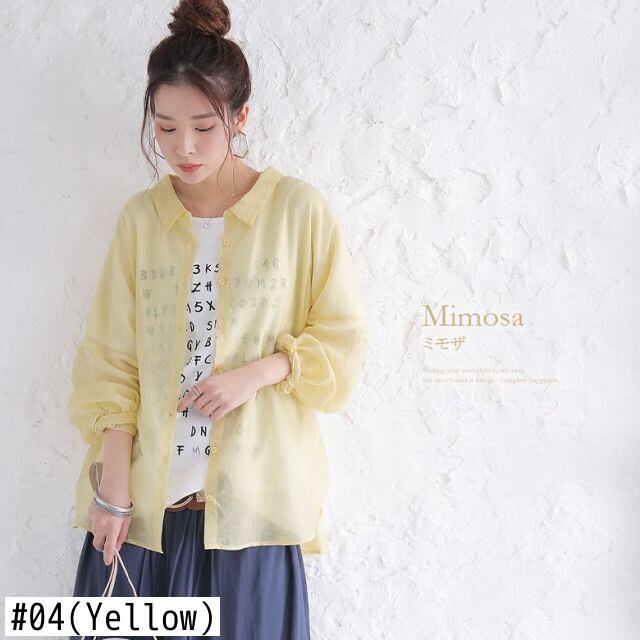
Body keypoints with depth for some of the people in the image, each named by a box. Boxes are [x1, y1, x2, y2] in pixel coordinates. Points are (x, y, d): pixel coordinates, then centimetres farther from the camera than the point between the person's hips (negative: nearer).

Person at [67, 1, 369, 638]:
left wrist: (255, 373, -15)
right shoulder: (141, 216, 4)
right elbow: (109, 359, 3)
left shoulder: (298, 210, -3)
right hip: (143, 498, 2)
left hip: (248, 503, -2)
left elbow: (342, 339, 1)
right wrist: (113, 487, -3)